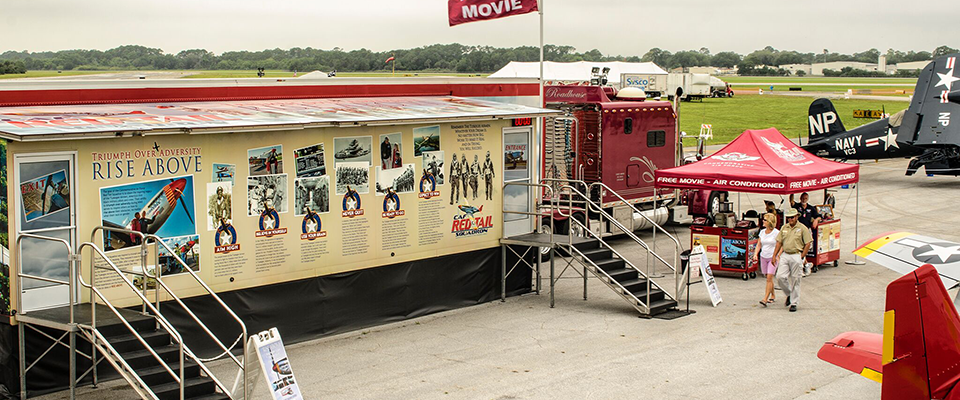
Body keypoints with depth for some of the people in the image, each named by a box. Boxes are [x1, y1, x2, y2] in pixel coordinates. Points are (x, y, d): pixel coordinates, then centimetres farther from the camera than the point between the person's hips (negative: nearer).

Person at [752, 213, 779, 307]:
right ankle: (773, 295, 29)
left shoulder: (776, 233, -9)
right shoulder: (762, 232, 7)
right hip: (763, 257, 5)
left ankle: (765, 299, -16)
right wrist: (755, 254, -2)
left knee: (769, 278, -12)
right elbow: (759, 244, 13)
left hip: (772, 257, -5)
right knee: (768, 278, 12)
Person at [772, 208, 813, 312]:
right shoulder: (784, 227, 10)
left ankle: (794, 303, 10)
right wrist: (774, 255, 8)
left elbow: (808, 243, -3)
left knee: (795, 280, 1)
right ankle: (789, 294, 19)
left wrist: (801, 256, -7)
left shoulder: (802, 228, -4)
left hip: (796, 256, -4)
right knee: (780, 277, -6)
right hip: (784, 255, 4)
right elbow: (779, 242, 13)